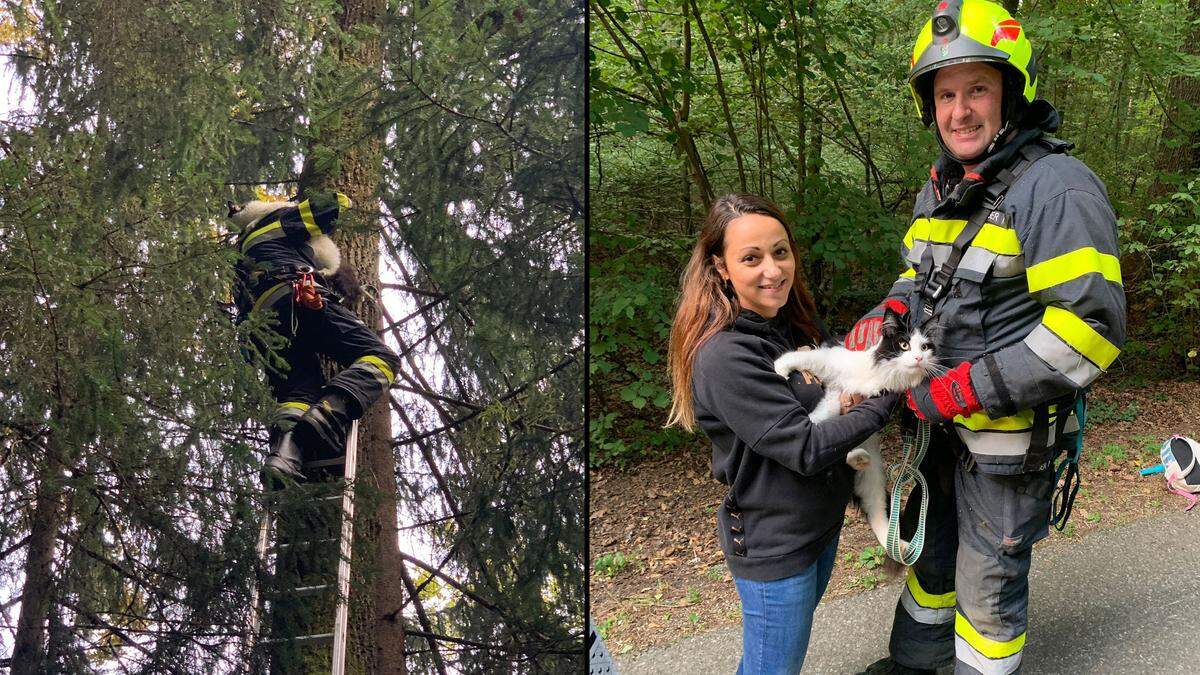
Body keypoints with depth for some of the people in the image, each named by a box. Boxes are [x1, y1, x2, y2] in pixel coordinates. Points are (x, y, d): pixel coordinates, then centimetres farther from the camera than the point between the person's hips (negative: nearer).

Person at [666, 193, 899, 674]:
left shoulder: (796, 319, -1)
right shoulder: (723, 356, -27)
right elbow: (805, 449, -27)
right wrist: (889, 399, -20)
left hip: (821, 521, 8)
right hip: (774, 544, -8)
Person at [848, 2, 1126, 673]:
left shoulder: (1055, 187, -22)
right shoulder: (941, 189, 6)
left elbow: (1092, 328, -27)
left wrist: (969, 389, -26)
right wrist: (887, 314, -2)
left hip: (1013, 437, -8)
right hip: (946, 426, 8)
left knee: (988, 586, 8)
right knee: (931, 554, 26)